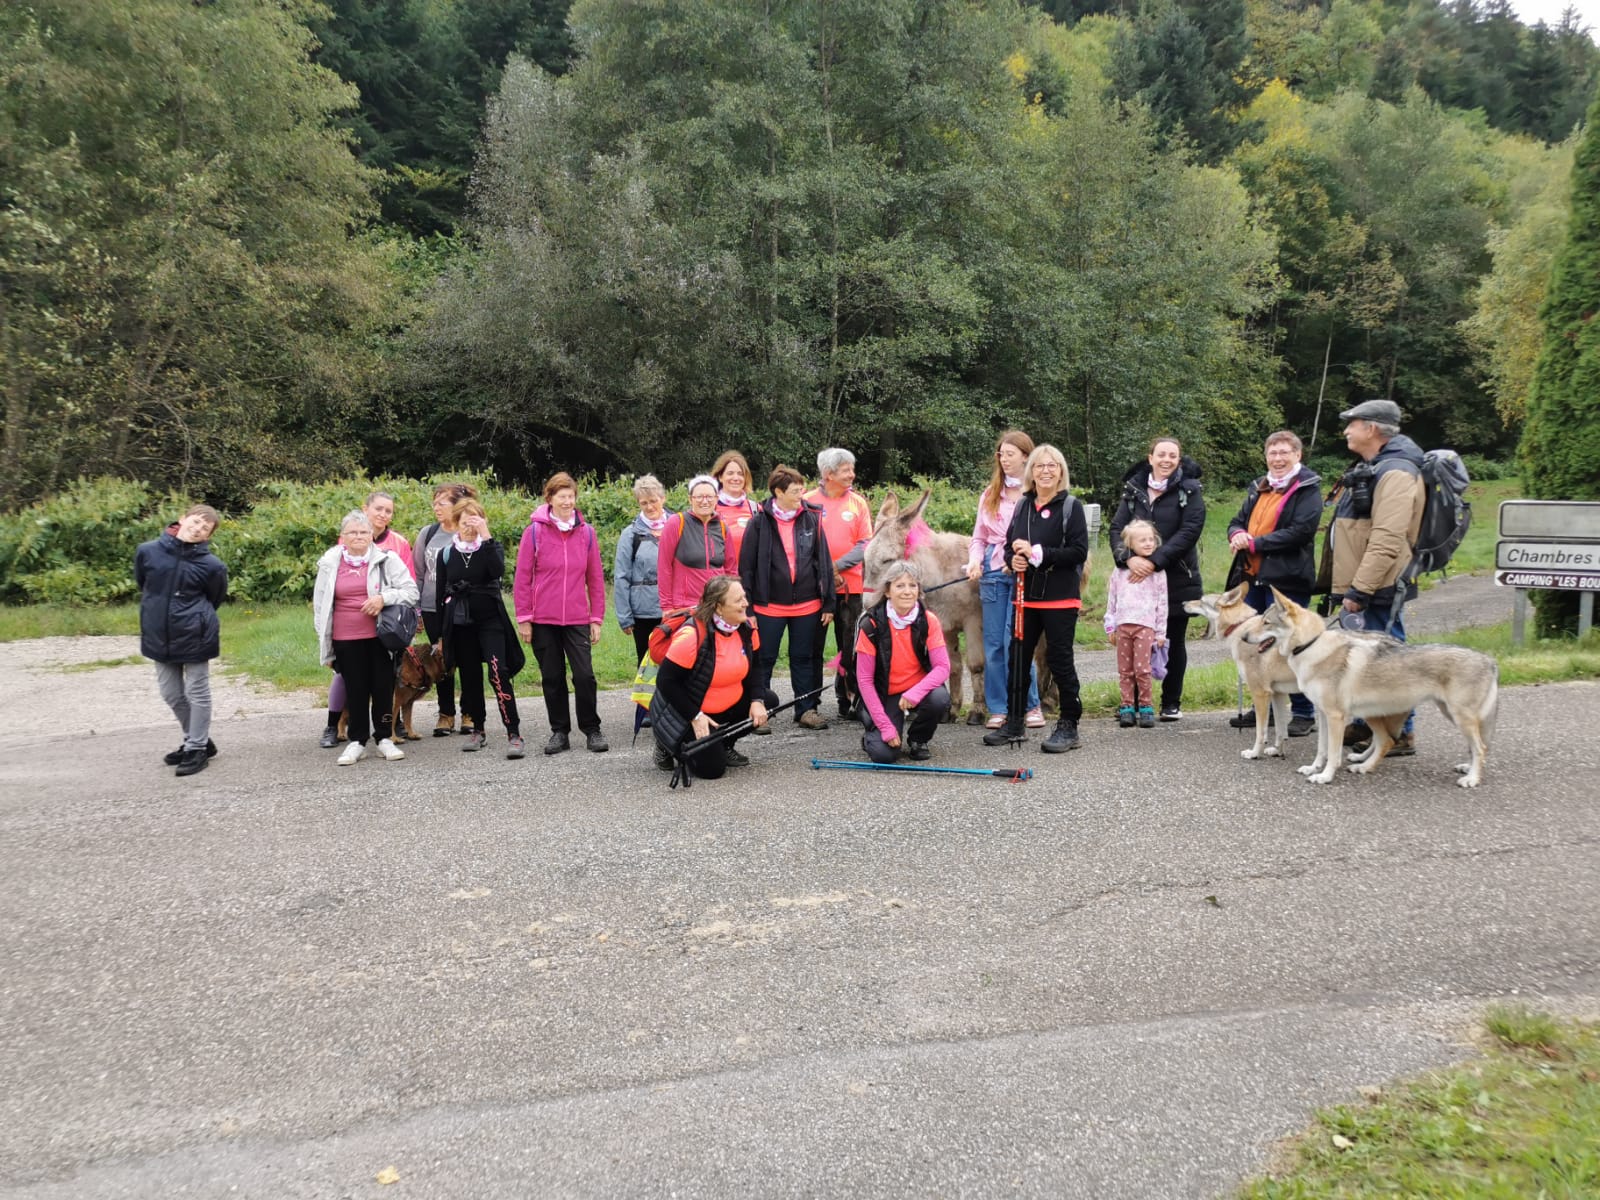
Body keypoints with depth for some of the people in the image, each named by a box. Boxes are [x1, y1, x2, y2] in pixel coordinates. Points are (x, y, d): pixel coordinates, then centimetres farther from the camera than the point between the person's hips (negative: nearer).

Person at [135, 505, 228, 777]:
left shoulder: (212, 565, -12)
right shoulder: (147, 551, -4)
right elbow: (142, 584, 15)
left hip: (194, 636, -4)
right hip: (159, 635, 4)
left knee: (197, 693, 6)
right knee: (171, 694, 15)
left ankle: (197, 749, 19)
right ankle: (197, 741, 32)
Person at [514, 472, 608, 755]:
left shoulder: (586, 532, 4)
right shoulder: (534, 531, -1)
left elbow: (596, 578, 7)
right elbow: (522, 577, 0)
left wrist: (597, 618, 4)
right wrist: (523, 618, -3)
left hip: (577, 620, 0)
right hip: (543, 620, 0)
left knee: (585, 675, -5)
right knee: (552, 678, 8)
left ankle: (592, 730, 11)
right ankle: (559, 732, 20)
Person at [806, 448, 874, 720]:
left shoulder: (858, 502, 5)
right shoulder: (808, 502, -1)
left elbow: (865, 544, 0)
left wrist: (838, 566, -12)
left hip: (850, 584, 2)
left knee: (851, 647, 4)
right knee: (813, 647, 5)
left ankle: (847, 699, 16)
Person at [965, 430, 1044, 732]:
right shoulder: (990, 494, 14)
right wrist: (975, 559, -2)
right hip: (993, 573, 5)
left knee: (1016, 641, -7)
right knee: (993, 643, 6)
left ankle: (1030, 706, 8)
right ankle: (998, 709, 14)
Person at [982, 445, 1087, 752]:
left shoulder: (1071, 506, -5)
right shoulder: (1022, 505, 10)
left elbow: (1079, 551, -13)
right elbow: (1010, 544, 18)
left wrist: (1038, 553, -19)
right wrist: (1013, 560, -5)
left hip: (1060, 599, -5)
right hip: (1026, 596, 5)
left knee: (1060, 658, 0)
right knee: (1017, 657, 9)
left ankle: (1069, 726, 11)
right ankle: (1014, 723, 21)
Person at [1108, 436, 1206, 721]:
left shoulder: (1189, 491, -1)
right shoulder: (1134, 489, 6)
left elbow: (1190, 531, -12)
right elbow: (1116, 527, 0)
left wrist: (1155, 561, -20)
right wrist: (1128, 557, -19)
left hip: (1177, 580, -2)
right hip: (1137, 579, 2)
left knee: (1174, 641, 7)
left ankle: (1172, 703, 19)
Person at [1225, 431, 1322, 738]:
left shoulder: (1307, 489, -6)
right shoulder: (1258, 489, 17)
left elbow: (1300, 531, -17)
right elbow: (1237, 521, 19)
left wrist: (1254, 543, -16)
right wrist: (1237, 535, -5)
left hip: (1286, 579, -7)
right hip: (1254, 577, 8)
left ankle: (1304, 713, 6)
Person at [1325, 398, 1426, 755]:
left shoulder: (1395, 473, -17)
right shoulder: (1369, 468, 17)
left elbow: (1386, 540, -26)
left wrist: (1359, 589, -26)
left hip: (1376, 590, -11)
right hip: (1360, 586, 11)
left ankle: (1400, 734, 2)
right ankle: (1366, 725, 29)